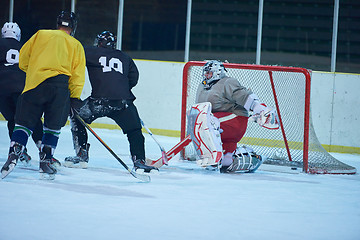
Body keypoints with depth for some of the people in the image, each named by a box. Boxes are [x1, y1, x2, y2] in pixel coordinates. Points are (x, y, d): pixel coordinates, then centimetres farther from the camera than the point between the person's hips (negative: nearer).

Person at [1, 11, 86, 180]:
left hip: (34, 83, 0)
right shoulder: (76, 45, 18)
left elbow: (22, 59, 19)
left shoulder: (40, 35, 19)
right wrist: (74, 99, 14)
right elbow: (77, 75, 9)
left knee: (24, 122, 4)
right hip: (60, 85, 0)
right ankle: (45, 162, 4)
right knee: (53, 127, 12)